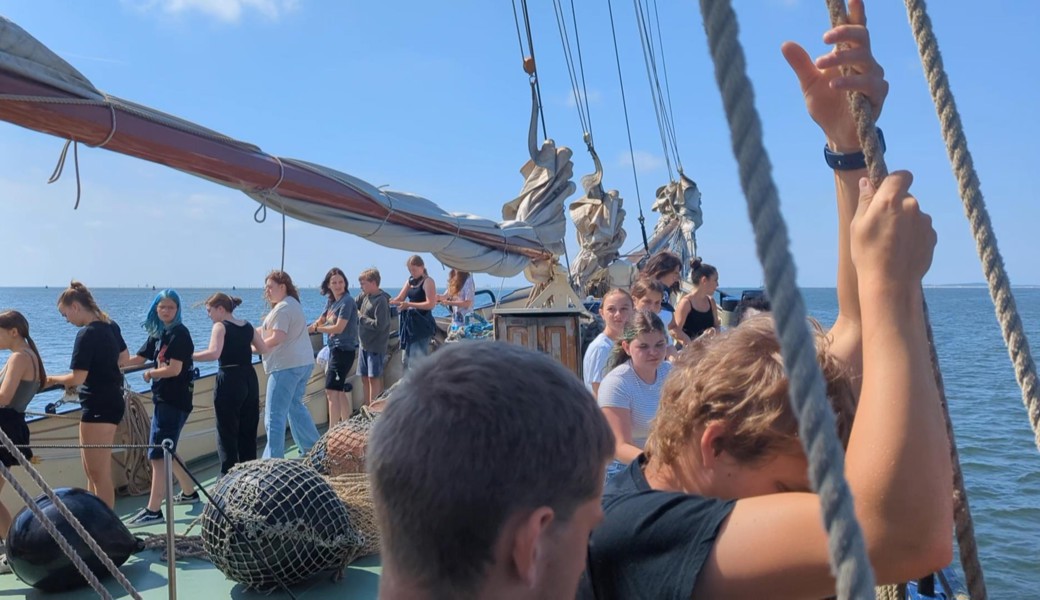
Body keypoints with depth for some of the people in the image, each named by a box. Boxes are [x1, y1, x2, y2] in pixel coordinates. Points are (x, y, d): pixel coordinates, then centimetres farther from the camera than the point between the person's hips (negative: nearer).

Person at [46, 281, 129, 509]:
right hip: (112, 401, 10)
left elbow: (77, 378, -19)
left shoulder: (87, 334, -19)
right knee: (92, 471, 18)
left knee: (99, 473, -2)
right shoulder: (111, 326, 7)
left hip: (99, 407, -10)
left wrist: (52, 380, -3)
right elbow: (124, 357, 22)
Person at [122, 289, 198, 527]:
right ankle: (189, 492, 34)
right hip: (164, 399, 9)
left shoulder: (179, 333, -12)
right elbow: (138, 358, 17)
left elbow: (174, 369, -18)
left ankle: (153, 511, -7)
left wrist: (149, 373, -2)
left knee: (158, 454, -10)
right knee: (165, 451, 18)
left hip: (175, 401, -9)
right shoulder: (159, 334, 13)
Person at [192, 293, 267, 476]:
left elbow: (214, 353, -23)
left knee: (227, 434, 2)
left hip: (229, 380, -6)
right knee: (248, 432, 16)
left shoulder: (220, 327, -8)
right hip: (250, 380, 7)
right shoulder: (247, 326, 10)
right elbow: (263, 350, 15)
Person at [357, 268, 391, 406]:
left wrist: (361, 317, -13)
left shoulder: (381, 300, -16)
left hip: (376, 347, -8)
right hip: (365, 345, 8)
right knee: (365, 377, 12)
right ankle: (367, 408, 21)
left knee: (374, 378, -4)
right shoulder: (366, 296, 7)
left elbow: (379, 325, -22)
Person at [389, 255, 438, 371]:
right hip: (409, 322, 9)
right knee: (407, 358, 13)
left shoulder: (428, 281, -9)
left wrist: (409, 304, -22)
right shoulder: (410, 281, 14)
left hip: (422, 324, -9)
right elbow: (400, 299, 13)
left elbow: (431, 304, -18)